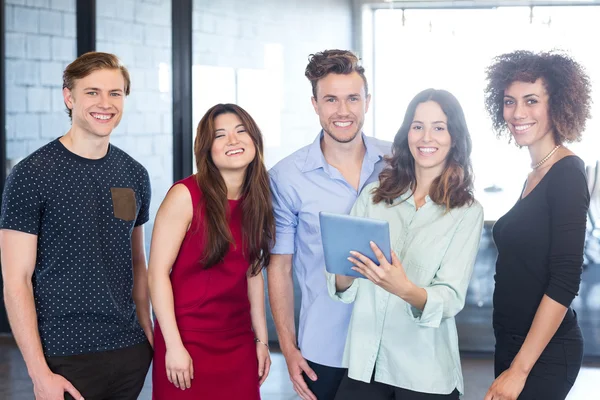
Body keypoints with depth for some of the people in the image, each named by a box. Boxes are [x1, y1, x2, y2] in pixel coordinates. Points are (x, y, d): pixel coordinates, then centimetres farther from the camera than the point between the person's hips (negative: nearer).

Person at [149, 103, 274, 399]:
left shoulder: (257, 201, 5)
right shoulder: (186, 195, -12)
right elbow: (157, 272, -13)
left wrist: (262, 340, 11)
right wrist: (173, 345, -17)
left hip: (239, 344, 5)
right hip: (189, 342, -5)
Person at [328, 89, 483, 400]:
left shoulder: (467, 212, -3)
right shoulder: (373, 195, 4)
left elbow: (452, 299, -12)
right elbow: (343, 288, 3)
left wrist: (406, 290, -31)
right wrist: (345, 272, -19)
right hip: (364, 364, 2)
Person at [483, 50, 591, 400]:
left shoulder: (567, 174, -14)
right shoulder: (536, 174, 10)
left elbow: (564, 282, -19)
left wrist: (519, 369, -20)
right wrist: (511, 361, 8)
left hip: (545, 354, -8)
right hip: (513, 343, 8)